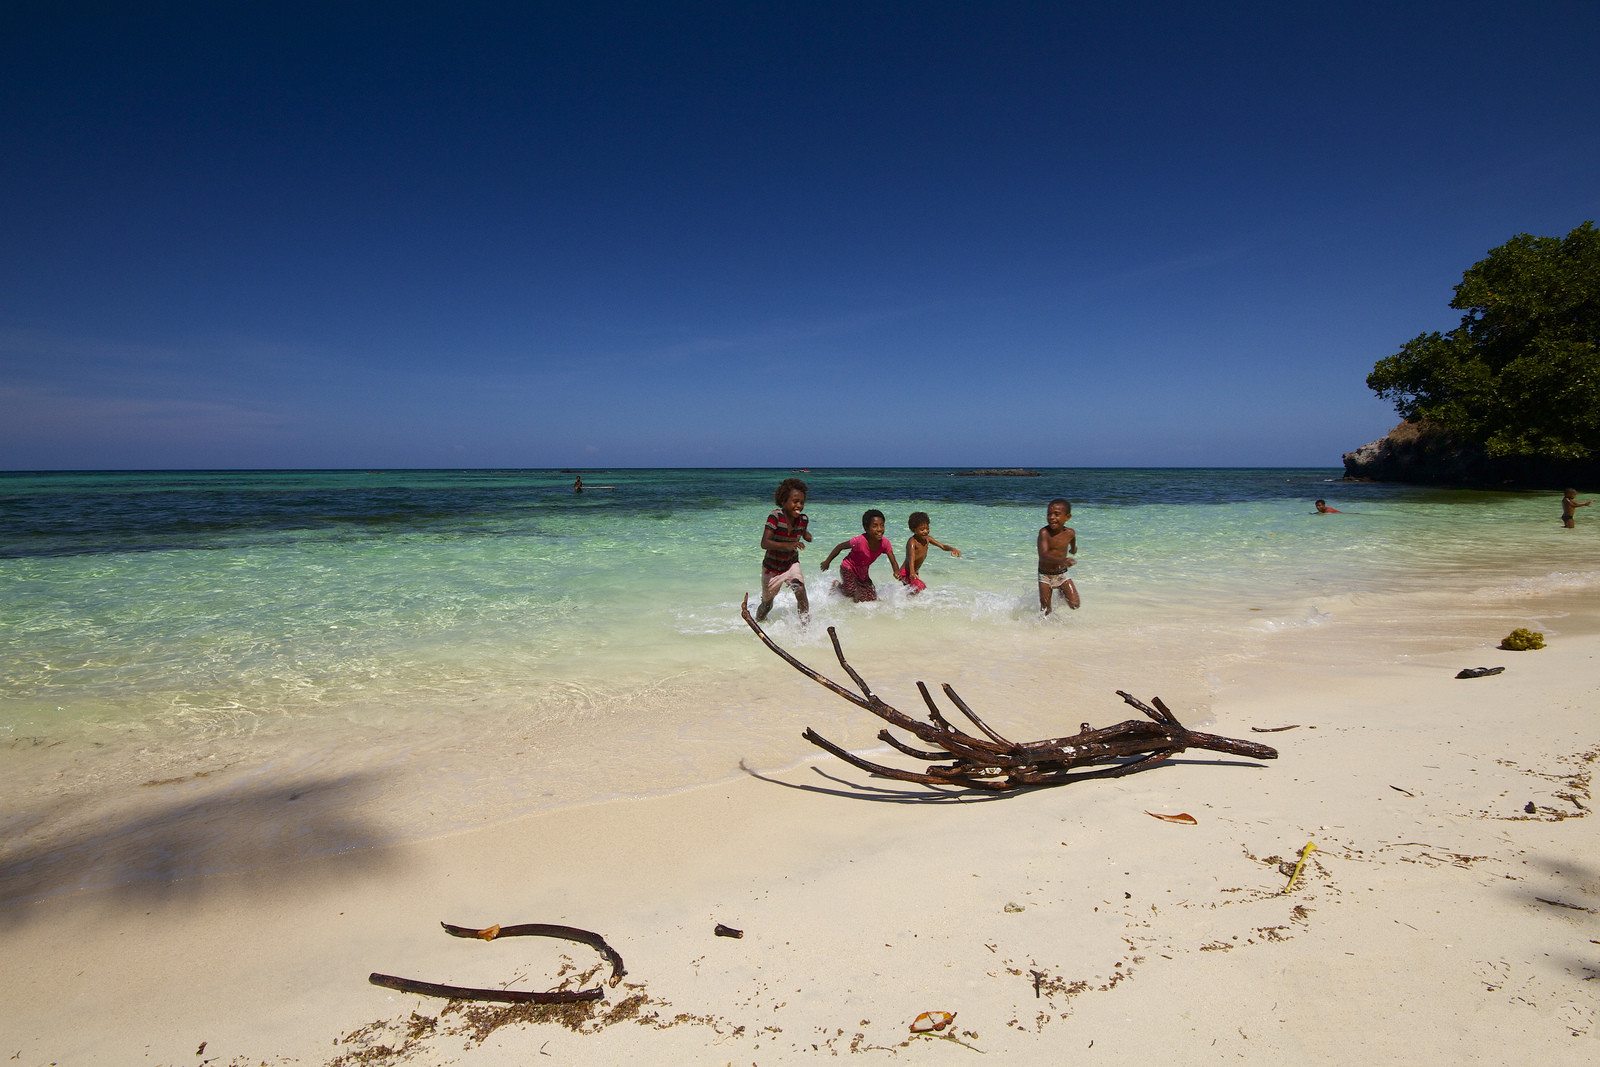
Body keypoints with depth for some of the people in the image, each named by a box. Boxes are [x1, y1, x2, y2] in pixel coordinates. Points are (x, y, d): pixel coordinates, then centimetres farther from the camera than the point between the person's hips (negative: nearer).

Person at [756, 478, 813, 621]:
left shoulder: (803, 520, -11)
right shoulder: (776, 516, -25)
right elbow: (764, 543, -35)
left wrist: (807, 536, -10)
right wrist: (787, 545, -49)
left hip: (791, 564, 2)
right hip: (771, 567, -2)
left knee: (800, 591, -25)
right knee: (767, 605, 14)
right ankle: (756, 624, 45)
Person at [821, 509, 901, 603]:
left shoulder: (885, 542, -20)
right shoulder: (859, 541, -33)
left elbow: (894, 563, -16)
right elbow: (840, 547, -18)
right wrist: (827, 562, -9)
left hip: (863, 573, 5)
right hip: (849, 569, -5)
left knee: (872, 598, 3)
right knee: (852, 593, -23)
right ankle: (837, 585, 12)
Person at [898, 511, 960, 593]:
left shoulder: (927, 539, -1)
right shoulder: (912, 541, -24)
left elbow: (943, 546, -1)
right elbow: (911, 557, -39)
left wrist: (952, 549, -23)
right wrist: (912, 572, -57)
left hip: (915, 573, 9)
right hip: (905, 573, -9)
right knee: (921, 587, -26)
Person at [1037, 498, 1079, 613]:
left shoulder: (1070, 533, -9)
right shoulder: (1044, 532, -22)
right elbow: (1043, 555, -36)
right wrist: (1061, 560, -51)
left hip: (1062, 574, 3)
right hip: (1045, 575, -3)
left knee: (1075, 605, -8)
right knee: (1045, 611, -2)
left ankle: (1062, 594, 24)